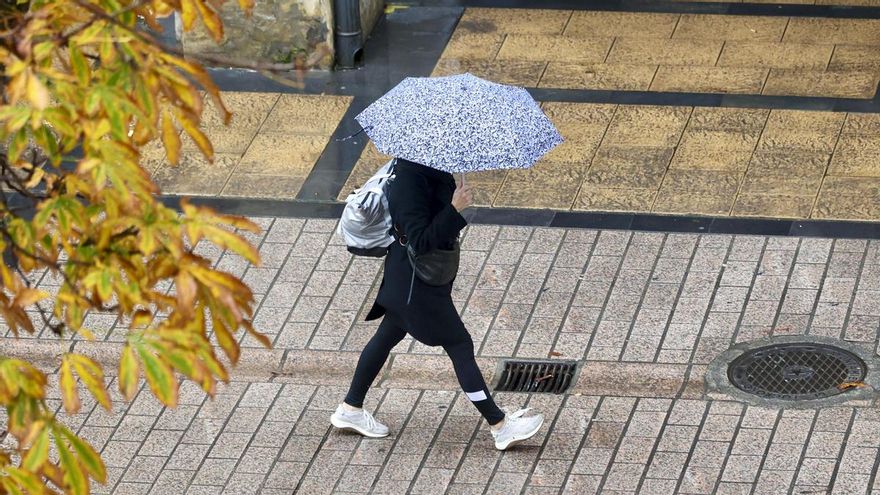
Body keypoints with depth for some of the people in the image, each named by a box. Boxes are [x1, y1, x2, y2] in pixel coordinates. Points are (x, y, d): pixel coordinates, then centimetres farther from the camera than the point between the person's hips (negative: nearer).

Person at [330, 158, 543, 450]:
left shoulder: (430, 172, -1)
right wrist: (455, 209, -38)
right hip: (417, 282, -10)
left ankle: (350, 410, 38)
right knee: (459, 346, -1)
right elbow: (421, 241, -33)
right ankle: (500, 427, 7)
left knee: (387, 336, 23)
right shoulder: (408, 183, -30)